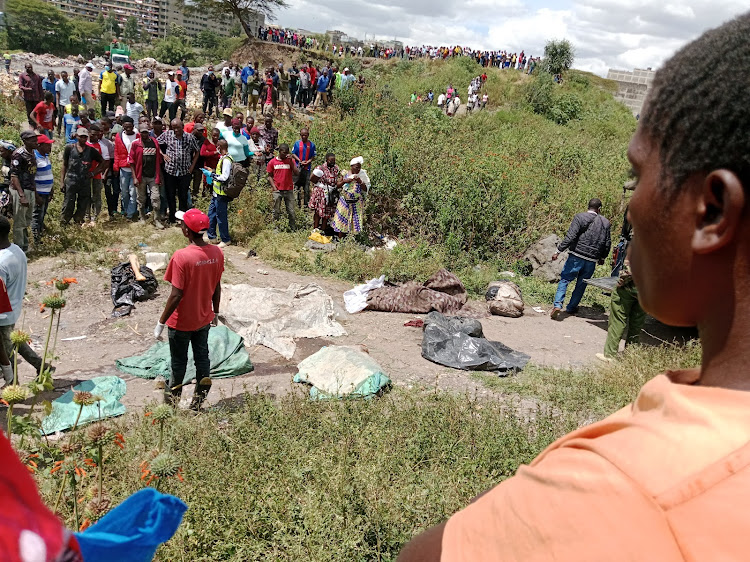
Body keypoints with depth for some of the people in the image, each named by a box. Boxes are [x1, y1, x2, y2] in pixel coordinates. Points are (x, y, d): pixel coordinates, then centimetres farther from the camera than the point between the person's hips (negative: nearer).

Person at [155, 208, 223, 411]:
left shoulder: (181, 257, -25)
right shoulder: (217, 253, -9)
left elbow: (176, 296, -24)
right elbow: (217, 287, 2)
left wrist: (161, 323, -13)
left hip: (181, 322, -5)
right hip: (204, 319, 5)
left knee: (178, 362, 13)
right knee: (202, 358, 18)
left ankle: (171, 401, 31)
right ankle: (199, 401, 30)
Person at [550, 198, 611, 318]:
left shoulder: (579, 217, -4)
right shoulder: (605, 223, 8)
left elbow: (570, 237, -13)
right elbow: (607, 243, 14)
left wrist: (558, 251, -11)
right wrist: (602, 257, 29)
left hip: (576, 256, -3)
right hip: (592, 260, 3)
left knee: (565, 280, 1)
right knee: (581, 284, 14)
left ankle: (557, 305, -13)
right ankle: (571, 307, 22)